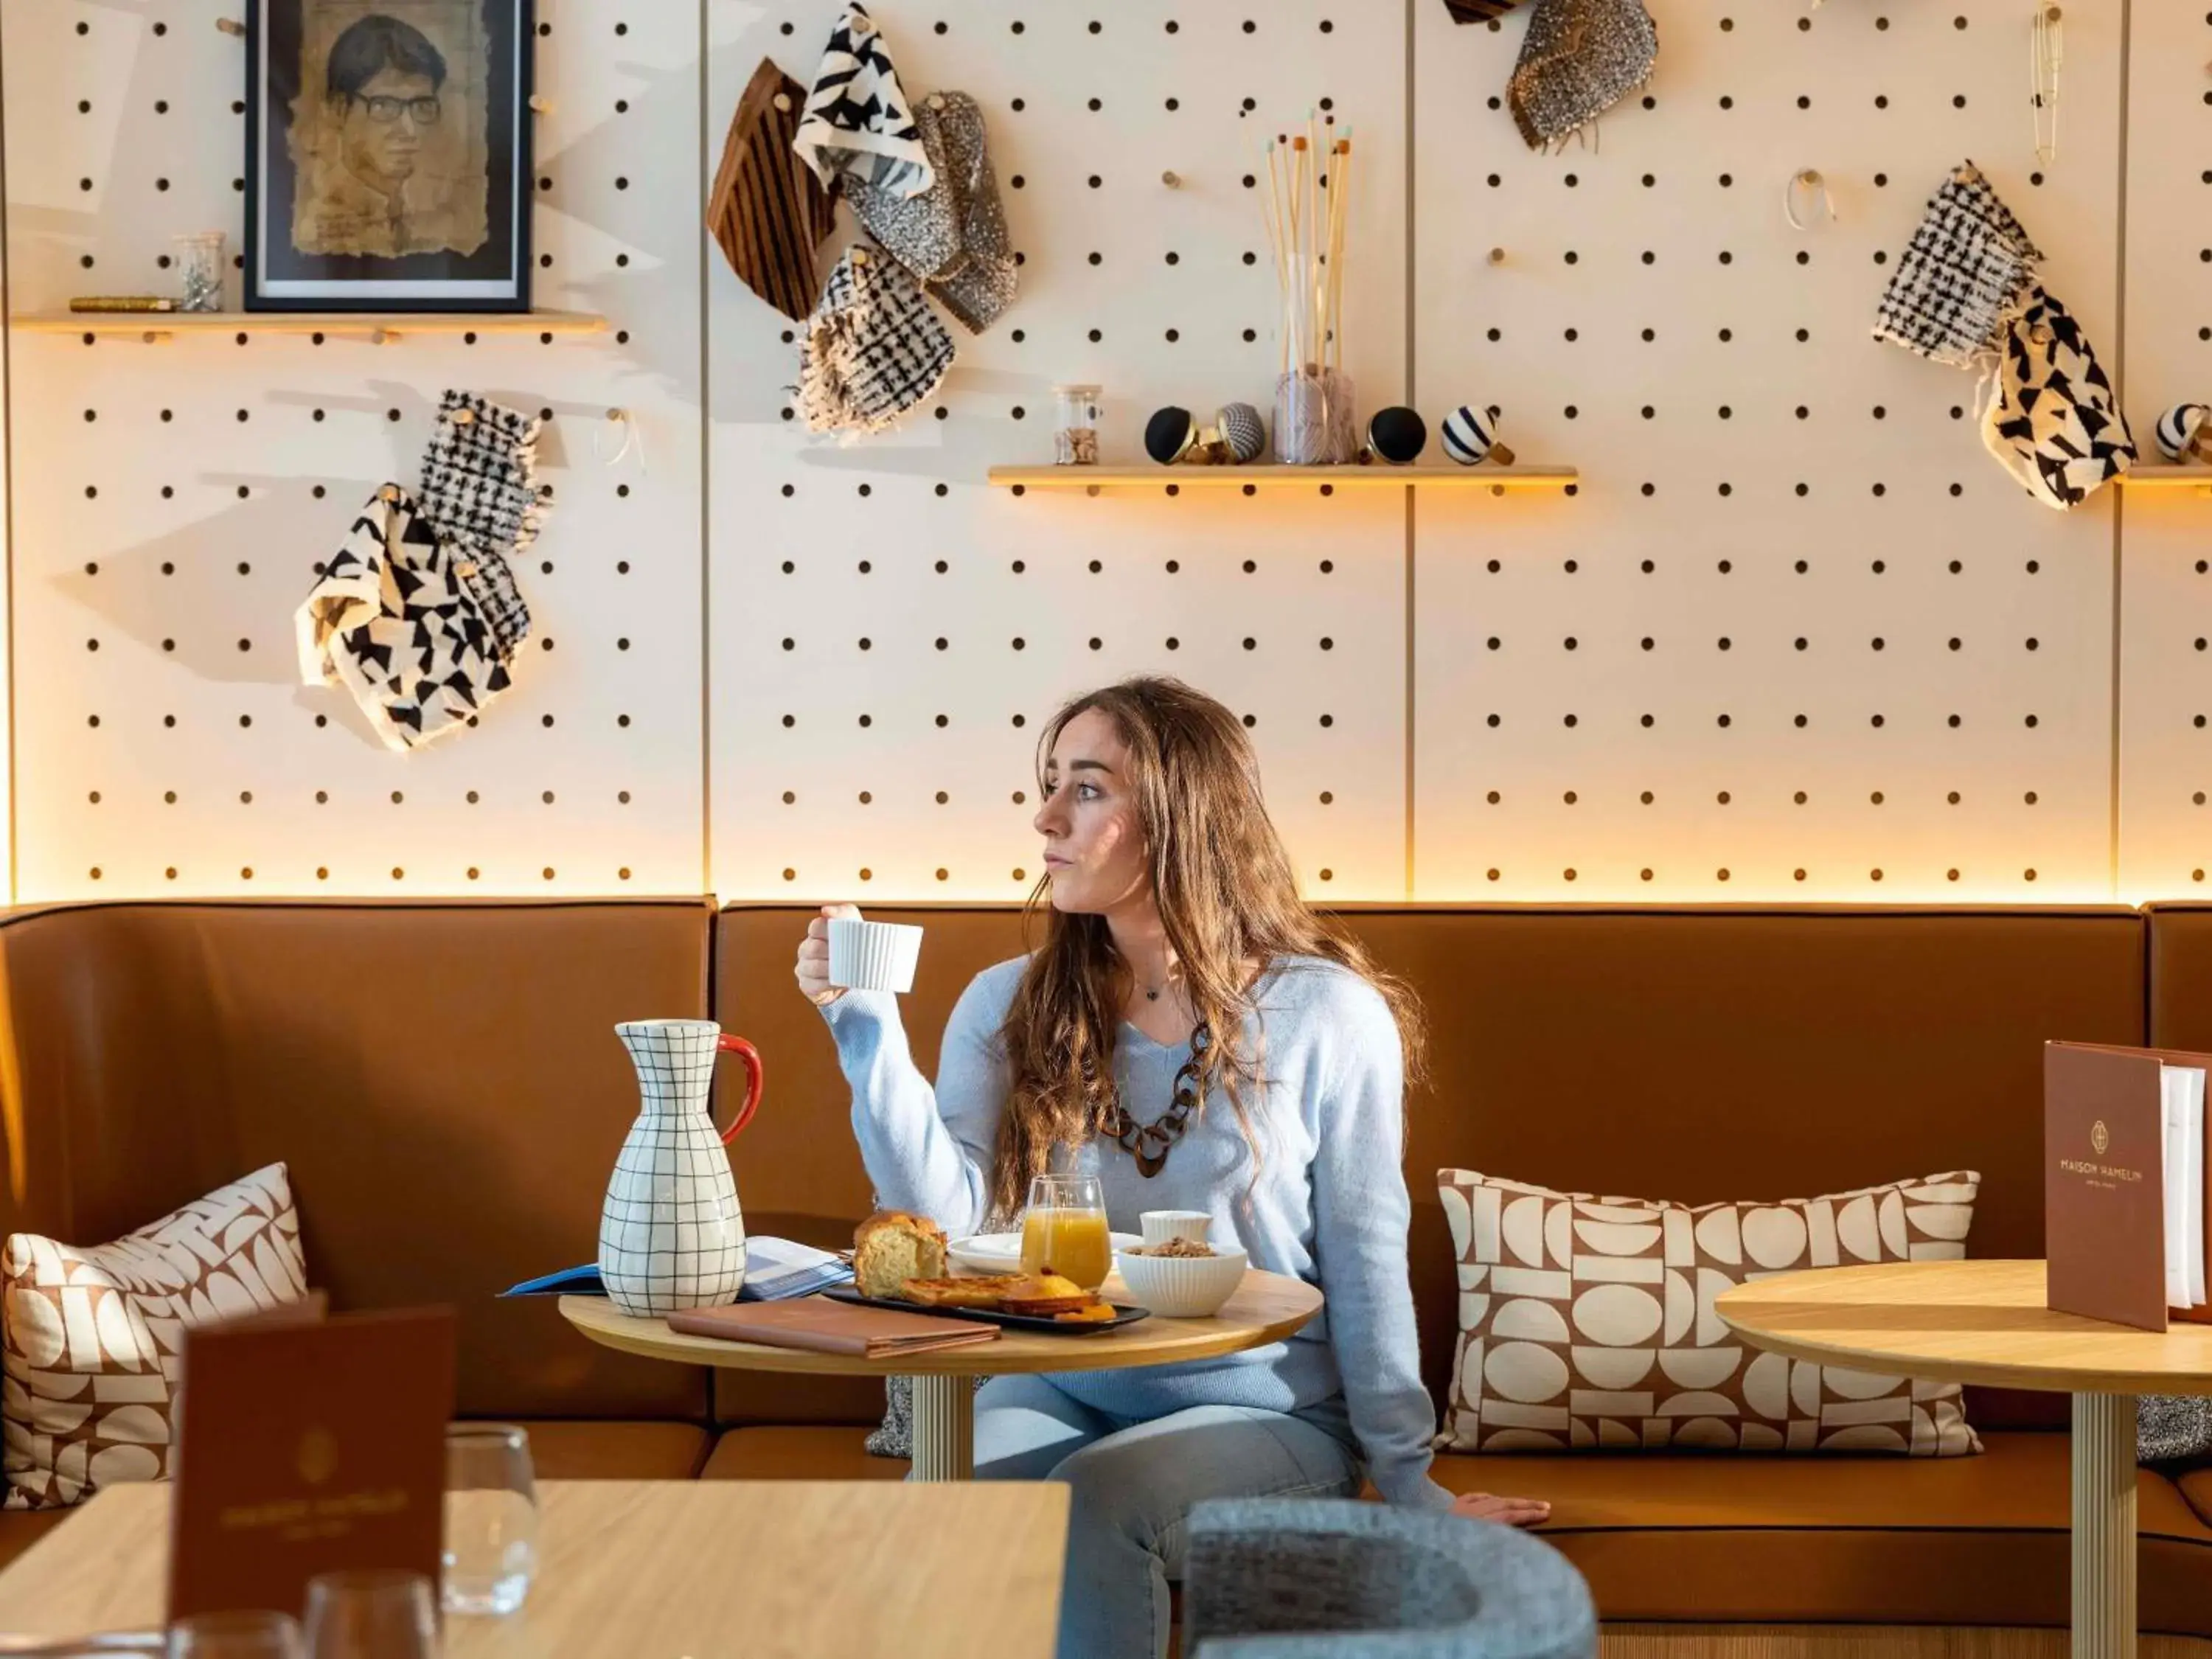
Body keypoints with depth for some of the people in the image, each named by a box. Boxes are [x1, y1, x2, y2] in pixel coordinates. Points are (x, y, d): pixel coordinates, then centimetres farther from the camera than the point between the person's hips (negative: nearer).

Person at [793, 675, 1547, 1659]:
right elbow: (946, 1221, -8)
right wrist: (867, 1028, -15)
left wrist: (1405, 1482, 2)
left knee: (1094, 1501, -33)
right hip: (1055, 1395, 2)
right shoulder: (1010, 1007, 5)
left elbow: (1364, 1265, -1)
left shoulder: (1328, 1014, -5)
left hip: (1262, 1413, -2)